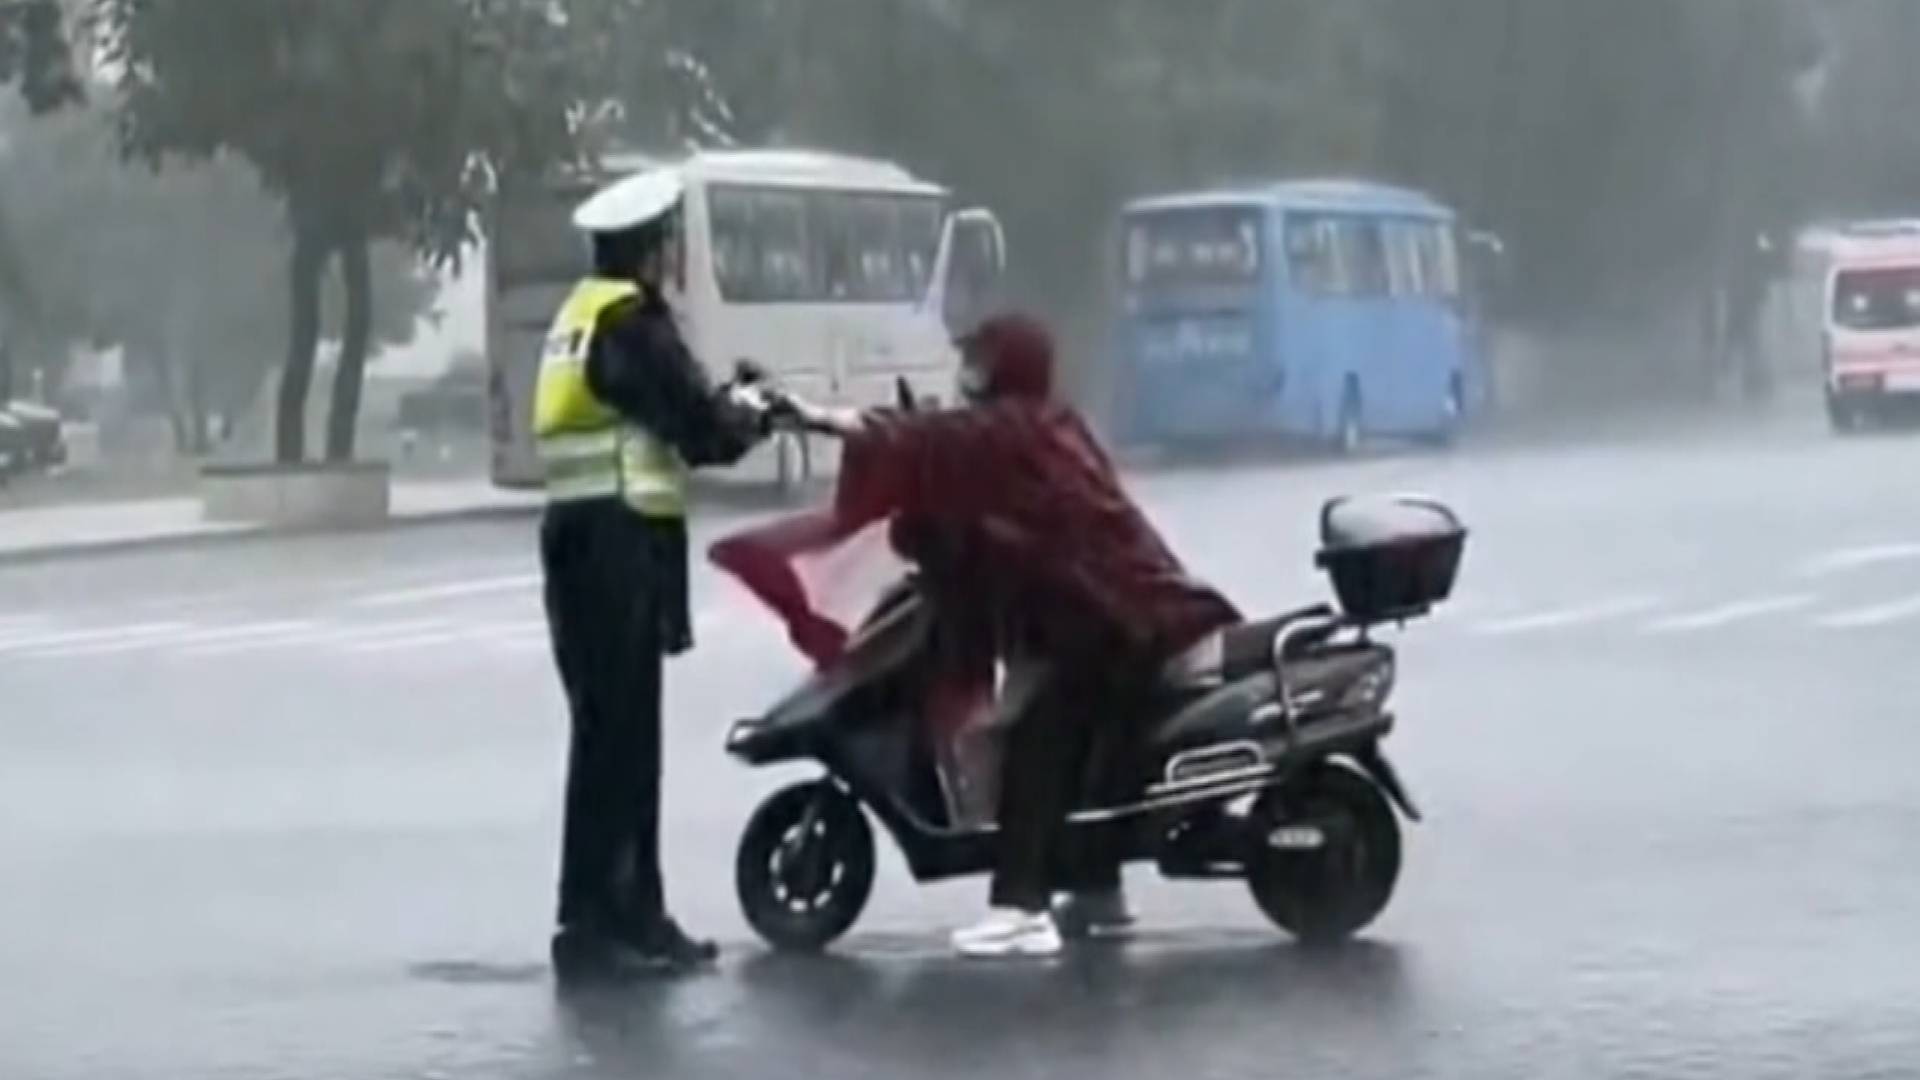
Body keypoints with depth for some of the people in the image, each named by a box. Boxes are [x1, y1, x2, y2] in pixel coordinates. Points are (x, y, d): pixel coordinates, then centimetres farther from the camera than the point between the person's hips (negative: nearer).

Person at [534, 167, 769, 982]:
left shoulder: (582, 315, 18)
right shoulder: (632, 321, -11)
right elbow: (702, 430, -12)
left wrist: (721, 406, 11)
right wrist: (748, 415, 7)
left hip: (581, 537, 10)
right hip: (621, 542, -10)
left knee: (624, 734, 14)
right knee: (614, 736, -8)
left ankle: (635, 917, 20)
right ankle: (589, 926, -9)